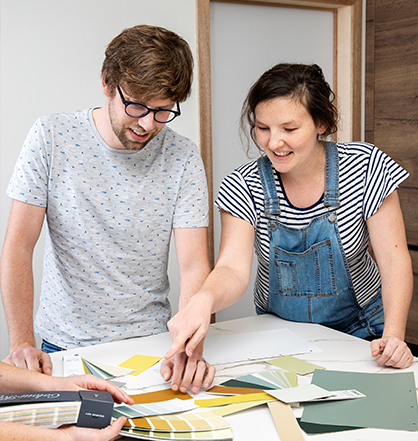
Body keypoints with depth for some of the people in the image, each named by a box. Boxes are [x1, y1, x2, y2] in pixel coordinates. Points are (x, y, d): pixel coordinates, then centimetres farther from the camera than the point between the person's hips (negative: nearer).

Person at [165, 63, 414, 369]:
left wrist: (393, 336, -27)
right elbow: (233, 269, -23)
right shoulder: (244, 187, -11)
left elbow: (394, 262, -12)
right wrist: (204, 300, -46)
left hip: (358, 331, 0)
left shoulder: (365, 166, -13)